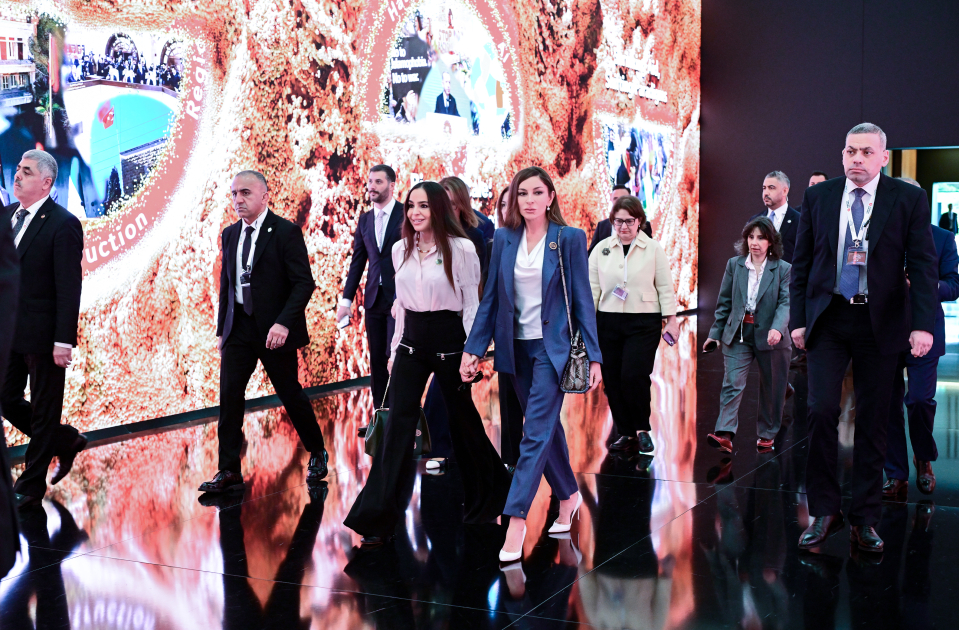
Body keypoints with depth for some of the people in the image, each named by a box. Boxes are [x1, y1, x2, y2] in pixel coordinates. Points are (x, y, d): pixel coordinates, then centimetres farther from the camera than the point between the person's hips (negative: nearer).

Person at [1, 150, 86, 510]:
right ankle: (67, 441, 34)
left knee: (43, 411, 6)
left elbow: (69, 287, -16)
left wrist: (63, 341, -20)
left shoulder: (63, 224, -13)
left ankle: (31, 486, 18)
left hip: (43, 336, -7)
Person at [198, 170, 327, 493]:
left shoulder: (286, 232, -9)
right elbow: (226, 284, 17)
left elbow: (304, 283, -13)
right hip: (238, 327, 5)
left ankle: (317, 453, 27)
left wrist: (283, 323, -23)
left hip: (274, 330, -5)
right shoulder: (230, 234, 10)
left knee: (290, 393, 6)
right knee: (229, 395, -2)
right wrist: (221, 329, 13)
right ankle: (229, 471, 3)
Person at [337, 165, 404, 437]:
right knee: (377, 360, 8)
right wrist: (347, 299, 8)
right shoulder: (365, 220, 13)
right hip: (374, 299, 5)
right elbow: (357, 261, 14)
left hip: (400, 297, -5)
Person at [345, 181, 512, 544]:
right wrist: (395, 350, 13)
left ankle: (488, 494, 35)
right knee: (398, 422, -4)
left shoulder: (461, 249, -8)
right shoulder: (400, 249, 7)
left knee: (461, 419, 9)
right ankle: (378, 517, -3)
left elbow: (472, 304, -5)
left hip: (449, 339, -4)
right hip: (411, 341, 4)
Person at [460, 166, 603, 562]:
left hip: (552, 347, -4)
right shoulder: (503, 240, 4)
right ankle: (569, 495, 33)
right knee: (547, 427, 15)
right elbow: (491, 298, 5)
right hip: (516, 348, 4)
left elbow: (582, 299, -4)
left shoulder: (569, 239, -4)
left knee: (537, 432, -10)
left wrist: (593, 355, -7)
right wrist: (474, 348, -1)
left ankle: (516, 519, -11)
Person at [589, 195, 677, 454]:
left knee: (634, 375, -15)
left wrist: (671, 320, -2)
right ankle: (626, 433, 17)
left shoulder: (653, 249, 1)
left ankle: (642, 429, 6)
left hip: (644, 323, -3)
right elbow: (593, 286, 8)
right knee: (612, 379, 3)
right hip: (608, 323, 3)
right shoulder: (602, 249, 7)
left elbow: (665, 287, 3)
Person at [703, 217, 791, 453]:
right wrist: (715, 332, 9)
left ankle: (767, 435, 26)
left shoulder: (783, 269, -3)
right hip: (738, 335, 1)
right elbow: (724, 302, 10)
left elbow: (785, 302, -12)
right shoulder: (734, 264, 5)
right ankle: (725, 434, -20)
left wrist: (777, 328, -30)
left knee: (771, 389, 10)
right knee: (732, 384, -12)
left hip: (770, 337, -1)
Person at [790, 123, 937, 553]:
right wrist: (798, 320, 2)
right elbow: (801, 263, 9)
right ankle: (824, 512, 5)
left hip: (881, 323, -1)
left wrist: (923, 324, -14)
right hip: (828, 319, 1)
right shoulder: (818, 197, 6)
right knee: (821, 410, -9)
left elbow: (923, 265, -3)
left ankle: (865, 518, 16)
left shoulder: (909, 199, 0)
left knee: (873, 421, 5)